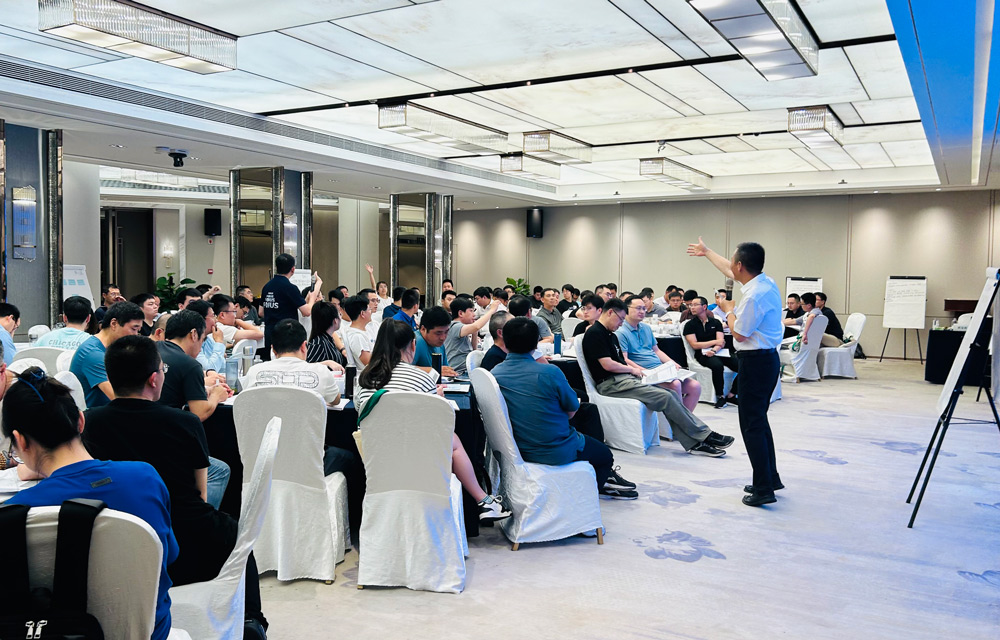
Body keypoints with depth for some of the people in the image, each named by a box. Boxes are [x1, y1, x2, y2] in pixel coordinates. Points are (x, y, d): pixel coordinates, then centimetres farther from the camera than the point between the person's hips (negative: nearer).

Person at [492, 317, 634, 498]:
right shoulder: (549, 372, -22)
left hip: (518, 450, 6)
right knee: (605, 455, 22)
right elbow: (572, 410, -7)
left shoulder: (494, 374, -8)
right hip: (558, 452, -6)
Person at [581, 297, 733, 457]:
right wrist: (632, 369, -2)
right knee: (666, 397, -18)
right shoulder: (595, 333, -10)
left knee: (671, 395, -7)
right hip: (611, 384, -10)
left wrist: (639, 369, 7)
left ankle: (694, 443, -10)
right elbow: (607, 365, -16)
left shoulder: (611, 335, 22)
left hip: (626, 378, 10)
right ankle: (704, 436, -8)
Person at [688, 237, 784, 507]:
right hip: (767, 358, 10)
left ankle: (764, 489, -2)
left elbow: (739, 334, -15)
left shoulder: (754, 296, -23)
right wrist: (706, 251, 37)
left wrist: (729, 310, 1)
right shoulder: (765, 282, 7)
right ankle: (770, 478, 28)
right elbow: (729, 271, 24)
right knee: (759, 420, 19)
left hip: (755, 362, -10)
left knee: (752, 425, -5)